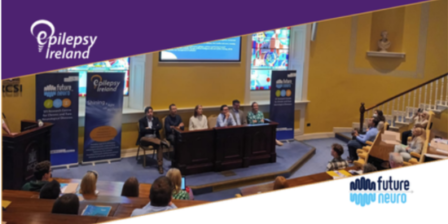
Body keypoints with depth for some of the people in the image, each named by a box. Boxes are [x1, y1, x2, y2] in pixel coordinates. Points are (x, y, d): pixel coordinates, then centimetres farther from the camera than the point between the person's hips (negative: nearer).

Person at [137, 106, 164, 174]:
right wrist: (154, 129, -10)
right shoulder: (142, 120, 5)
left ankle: (160, 165, -30)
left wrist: (149, 128, -13)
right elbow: (142, 130, -11)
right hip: (145, 138, -2)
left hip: (155, 138, 2)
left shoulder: (156, 119, 14)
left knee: (160, 146, -31)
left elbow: (160, 127, -5)